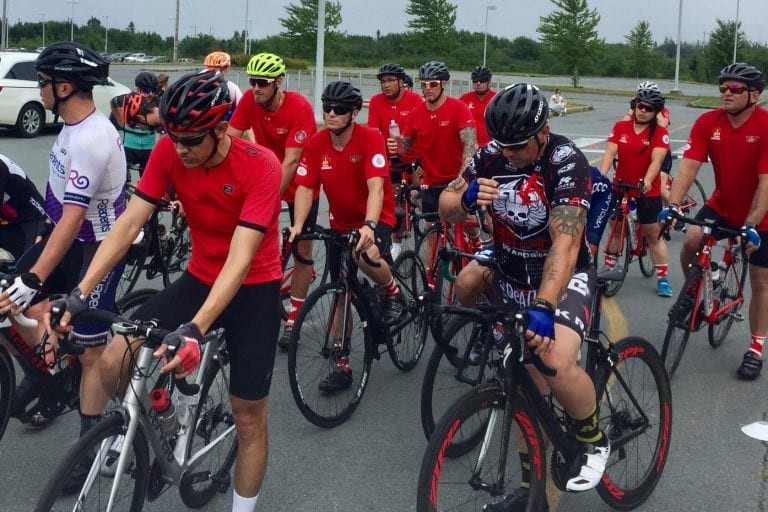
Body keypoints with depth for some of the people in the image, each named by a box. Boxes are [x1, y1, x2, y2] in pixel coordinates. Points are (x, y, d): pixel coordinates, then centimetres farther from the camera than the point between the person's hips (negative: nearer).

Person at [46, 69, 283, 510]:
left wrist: (195, 329, -44)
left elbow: (240, 257, -33)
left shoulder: (261, 167, -26)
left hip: (254, 287, -4)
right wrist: (81, 292, -23)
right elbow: (129, 222, -14)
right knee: (113, 362, -11)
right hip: (200, 278, 4)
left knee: (249, 417, 1)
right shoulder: (169, 151, -13)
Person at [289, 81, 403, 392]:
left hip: (376, 219, -4)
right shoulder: (316, 144, -10)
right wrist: (298, 225, -29)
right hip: (340, 222, 4)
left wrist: (369, 226, -47)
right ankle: (343, 366, 17)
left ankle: (392, 291, -3)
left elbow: (376, 187, -32)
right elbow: (305, 188, -13)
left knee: (367, 255, -37)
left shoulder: (371, 139, -21)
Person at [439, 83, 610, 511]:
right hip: (511, 279, 5)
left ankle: (595, 440, 3)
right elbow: (446, 210, -6)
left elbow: (565, 242, -34)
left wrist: (544, 307, -46)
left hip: (564, 278, -5)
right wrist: (466, 198, -30)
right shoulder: (492, 156, -9)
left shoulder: (566, 161, -24)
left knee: (557, 365, -28)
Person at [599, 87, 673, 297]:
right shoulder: (620, 127, -1)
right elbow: (610, 152, -11)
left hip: (648, 191, -2)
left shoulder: (660, 133, -8)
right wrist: (602, 174, -28)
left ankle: (662, 278, 12)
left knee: (653, 235, 4)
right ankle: (609, 269, 24)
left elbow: (656, 160, -19)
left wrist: (647, 181, -37)